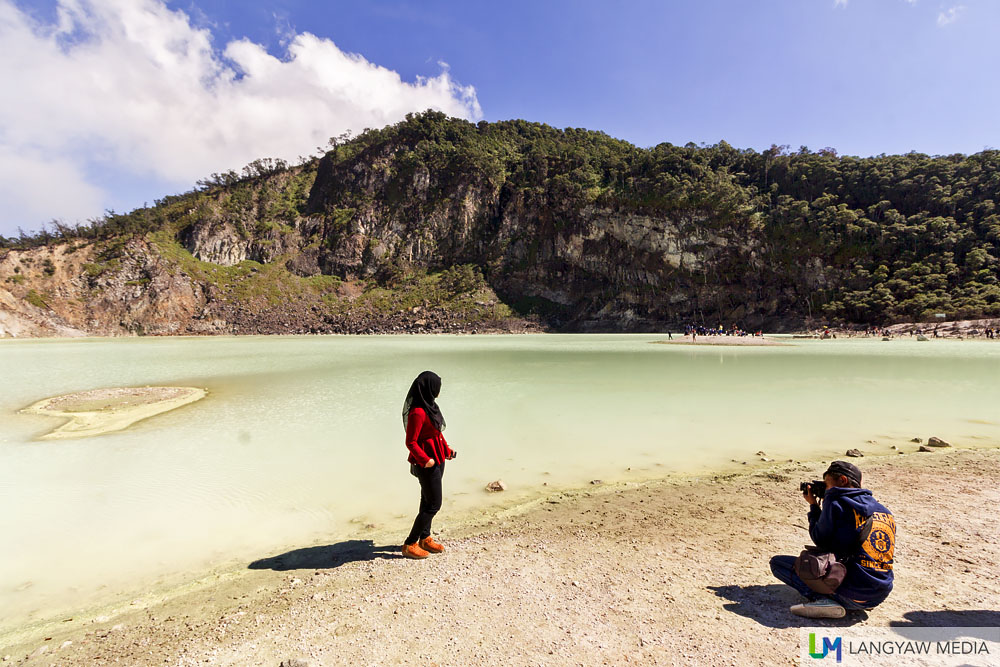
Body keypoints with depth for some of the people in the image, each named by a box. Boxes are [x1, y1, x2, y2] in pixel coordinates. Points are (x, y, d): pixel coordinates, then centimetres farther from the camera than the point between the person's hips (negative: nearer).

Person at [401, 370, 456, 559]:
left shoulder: (429, 405, 5)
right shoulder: (417, 412, -25)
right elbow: (410, 442, -24)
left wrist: (446, 449, 14)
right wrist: (425, 459, -29)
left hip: (436, 460, 9)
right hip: (426, 464, -9)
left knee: (428, 501, 20)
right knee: (433, 505, -1)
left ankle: (425, 539, 36)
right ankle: (409, 545, 13)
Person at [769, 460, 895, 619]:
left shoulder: (837, 502, -9)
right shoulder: (884, 510, 11)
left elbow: (821, 541, -1)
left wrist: (813, 506, 11)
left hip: (853, 593, -8)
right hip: (881, 596, 8)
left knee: (777, 562, -2)